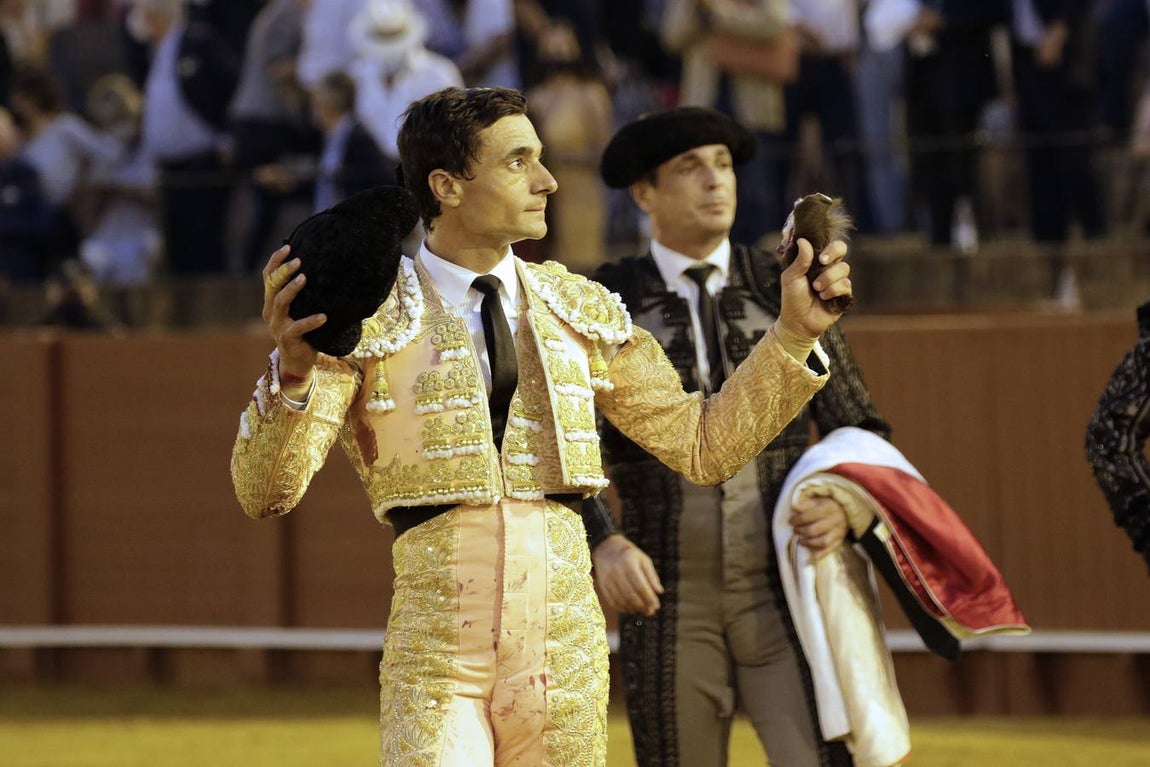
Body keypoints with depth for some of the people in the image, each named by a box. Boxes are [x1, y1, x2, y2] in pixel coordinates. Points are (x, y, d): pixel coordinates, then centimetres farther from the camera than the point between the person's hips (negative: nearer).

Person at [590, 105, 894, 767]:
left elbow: (861, 432, 7)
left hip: (786, 597, 0)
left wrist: (844, 508, -15)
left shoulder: (784, 290, 5)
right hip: (671, 607, 0)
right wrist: (603, 546, -25)